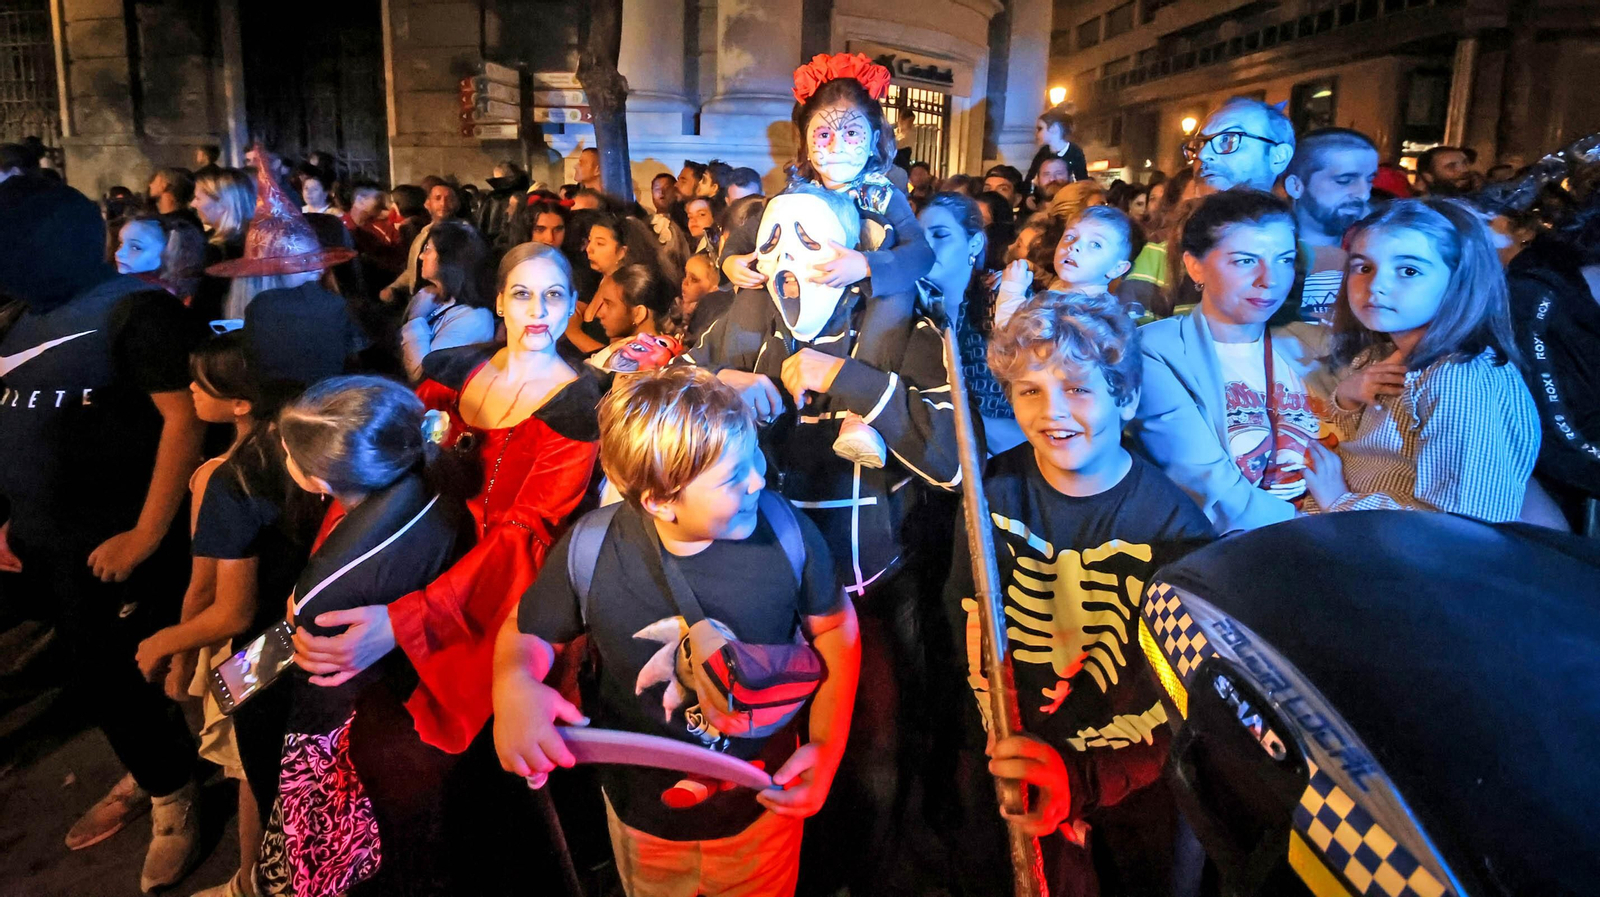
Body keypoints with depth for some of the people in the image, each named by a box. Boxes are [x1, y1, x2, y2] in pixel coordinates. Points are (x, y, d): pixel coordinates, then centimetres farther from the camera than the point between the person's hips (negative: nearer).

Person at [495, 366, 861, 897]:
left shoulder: (784, 528, -25)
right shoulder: (591, 551, -26)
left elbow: (835, 627, -7)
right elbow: (526, 632, -7)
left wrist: (828, 747, -14)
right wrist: (514, 684, -30)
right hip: (645, 816, 0)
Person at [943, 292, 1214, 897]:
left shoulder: (1174, 527, -16)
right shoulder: (996, 491, -9)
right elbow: (967, 639, -6)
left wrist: (1088, 780, -28)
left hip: (1130, 787, -2)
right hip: (1008, 772, 2)